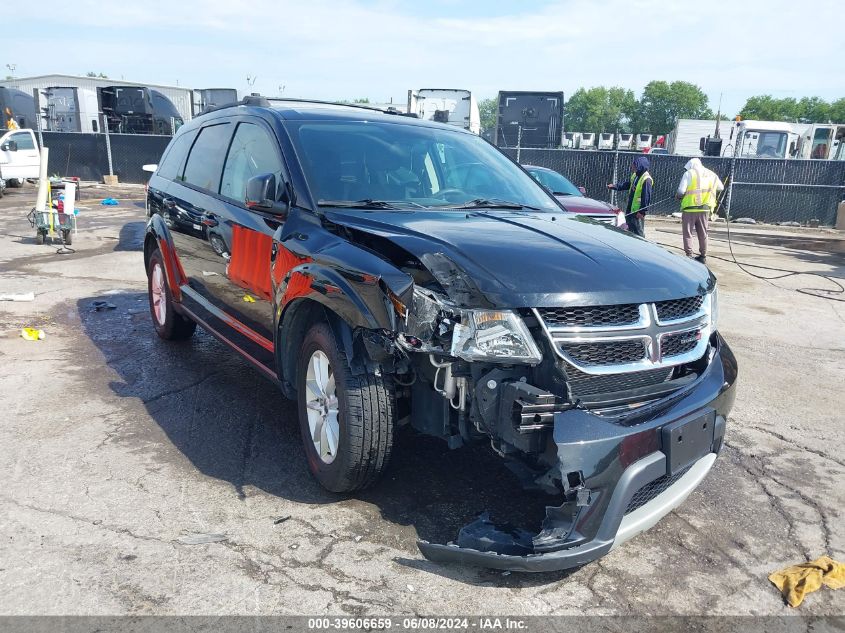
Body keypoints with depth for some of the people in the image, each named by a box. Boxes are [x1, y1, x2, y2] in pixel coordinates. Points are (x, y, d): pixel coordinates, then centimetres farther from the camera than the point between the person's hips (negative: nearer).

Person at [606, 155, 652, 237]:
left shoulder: (646, 179, -21)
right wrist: (614, 186, 10)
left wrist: (642, 211, -22)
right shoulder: (635, 175, 8)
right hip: (630, 209, 10)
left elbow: (647, 197, -22)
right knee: (630, 230, 20)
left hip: (638, 211, -10)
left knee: (638, 232, -3)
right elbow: (626, 184, 22)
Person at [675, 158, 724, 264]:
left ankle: (689, 255, 1)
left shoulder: (689, 173, -3)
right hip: (705, 209, 5)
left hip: (690, 208, -5)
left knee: (688, 233, 3)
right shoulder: (711, 174, 14)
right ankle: (703, 256, 20)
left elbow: (681, 191, -13)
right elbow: (721, 188, 24)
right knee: (703, 233, 14)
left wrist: (678, 196, 7)